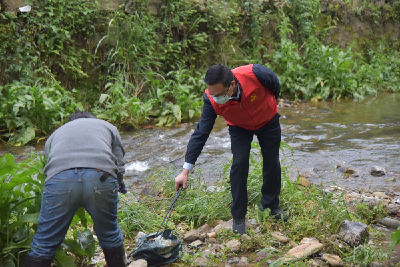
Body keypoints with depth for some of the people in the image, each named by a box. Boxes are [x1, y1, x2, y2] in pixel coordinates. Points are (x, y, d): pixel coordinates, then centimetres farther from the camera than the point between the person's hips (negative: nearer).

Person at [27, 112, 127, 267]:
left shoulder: (56, 133, 39)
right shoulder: (108, 127, 35)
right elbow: (120, 169, 24)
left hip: (59, 179, 0)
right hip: (101, 177, 0)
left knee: (44, 243, 12)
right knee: (110, 236, 22)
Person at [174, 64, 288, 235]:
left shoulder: (255, 74, -41)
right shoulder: (211, 100, -34)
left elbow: (275, 84, -16)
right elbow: (201, 133, -29)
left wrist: (269, 106, 3)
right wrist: (186, 170, -30)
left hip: (268, 121, 1)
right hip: (239, 128, 0)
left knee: (272, 163, 5)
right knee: (239, 164, -14)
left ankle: (271, 205, 27)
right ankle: (238, 217, 0)